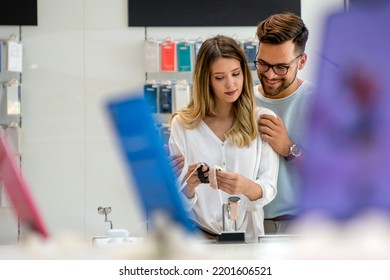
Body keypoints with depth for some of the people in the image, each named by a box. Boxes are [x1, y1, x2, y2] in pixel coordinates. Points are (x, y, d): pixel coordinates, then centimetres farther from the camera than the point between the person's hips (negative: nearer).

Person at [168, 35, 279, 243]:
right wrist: (189, 186, -18)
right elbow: (180, 200, 4)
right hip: (197, 235, 0)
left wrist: (246, 187, -22)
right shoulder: (182, 125, 4)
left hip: (247, 236, 0)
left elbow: (269, 189, -1)